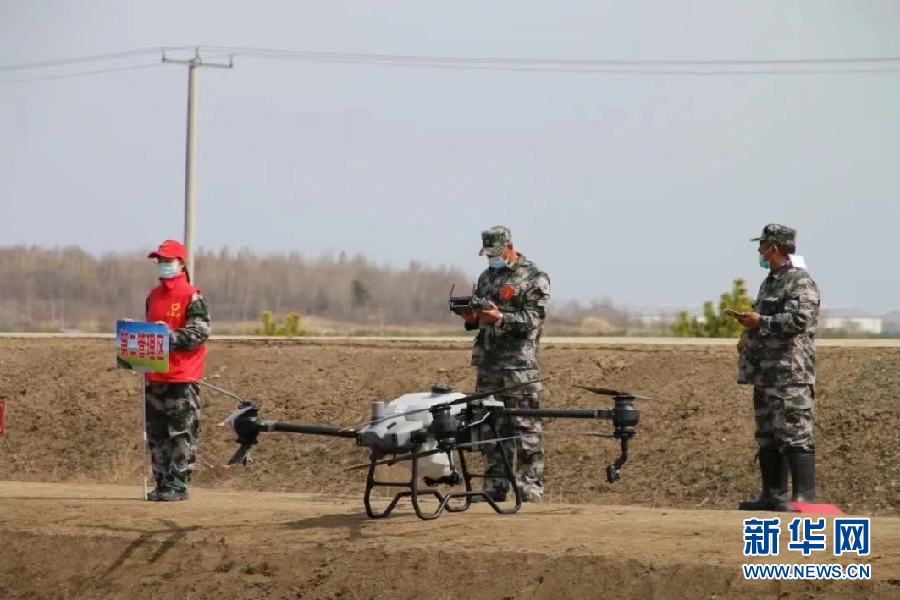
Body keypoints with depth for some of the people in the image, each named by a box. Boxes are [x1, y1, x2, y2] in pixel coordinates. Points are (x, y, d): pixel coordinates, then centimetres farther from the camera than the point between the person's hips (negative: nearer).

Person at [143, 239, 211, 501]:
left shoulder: (192, 296, -7)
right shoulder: (153, 296, 16)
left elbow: (200, 331, -14)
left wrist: (171, 336, -23)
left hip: (182, 377, -8)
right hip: (154, 375, 8)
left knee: (182, 433, -4)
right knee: (156, 433, 10)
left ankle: (178, 484, -2)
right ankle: (162, 483, 16)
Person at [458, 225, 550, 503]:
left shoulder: (534, 278, -3)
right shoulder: (487, 277, 19)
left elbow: (533, 319, -12)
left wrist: (500, 318, -25)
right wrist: (471, 318, 1)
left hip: (519, 365, -7)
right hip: (486, 364, 7)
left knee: (525, 427, -7)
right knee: (490, 426, 8)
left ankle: (531, 487, -5)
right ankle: (494, 487, 13)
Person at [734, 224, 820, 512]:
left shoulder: (800, 282, -10)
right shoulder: (769, 282, 20)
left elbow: (798, 320, -22)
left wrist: (759, 322, -18)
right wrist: (748, 333, 10)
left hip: (791, 374, -10)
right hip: (765, 373, 10)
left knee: (795, 434, -12)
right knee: (767, 435, 11)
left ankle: (805, 495, -14)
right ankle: (773, 495, 16)